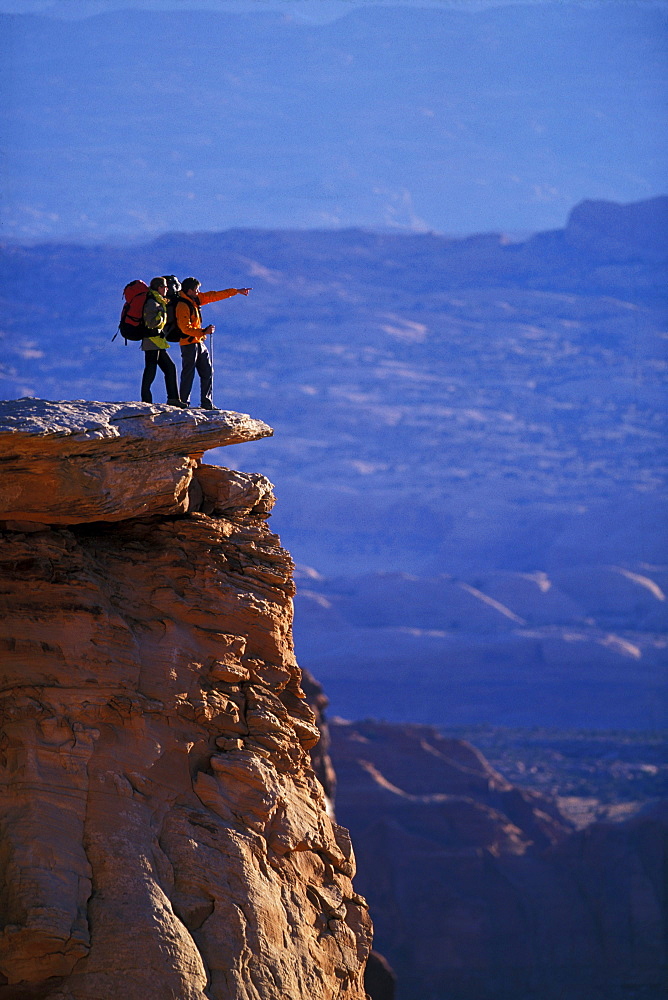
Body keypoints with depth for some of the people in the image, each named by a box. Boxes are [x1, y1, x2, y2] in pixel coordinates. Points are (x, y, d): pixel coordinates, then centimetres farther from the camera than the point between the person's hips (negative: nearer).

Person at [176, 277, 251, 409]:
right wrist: (203, 332, -25)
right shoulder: (182, 305, -16)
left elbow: (215, 295, 18)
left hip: (199, 343, 9)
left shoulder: (196, 299, 11)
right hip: (189, 343, -9)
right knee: (188, 374, -8)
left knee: (208, 372, 8)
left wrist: (236, 291, 21)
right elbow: (185, 328, -21)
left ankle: (207, 404, 11)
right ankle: (184, 403, -4)